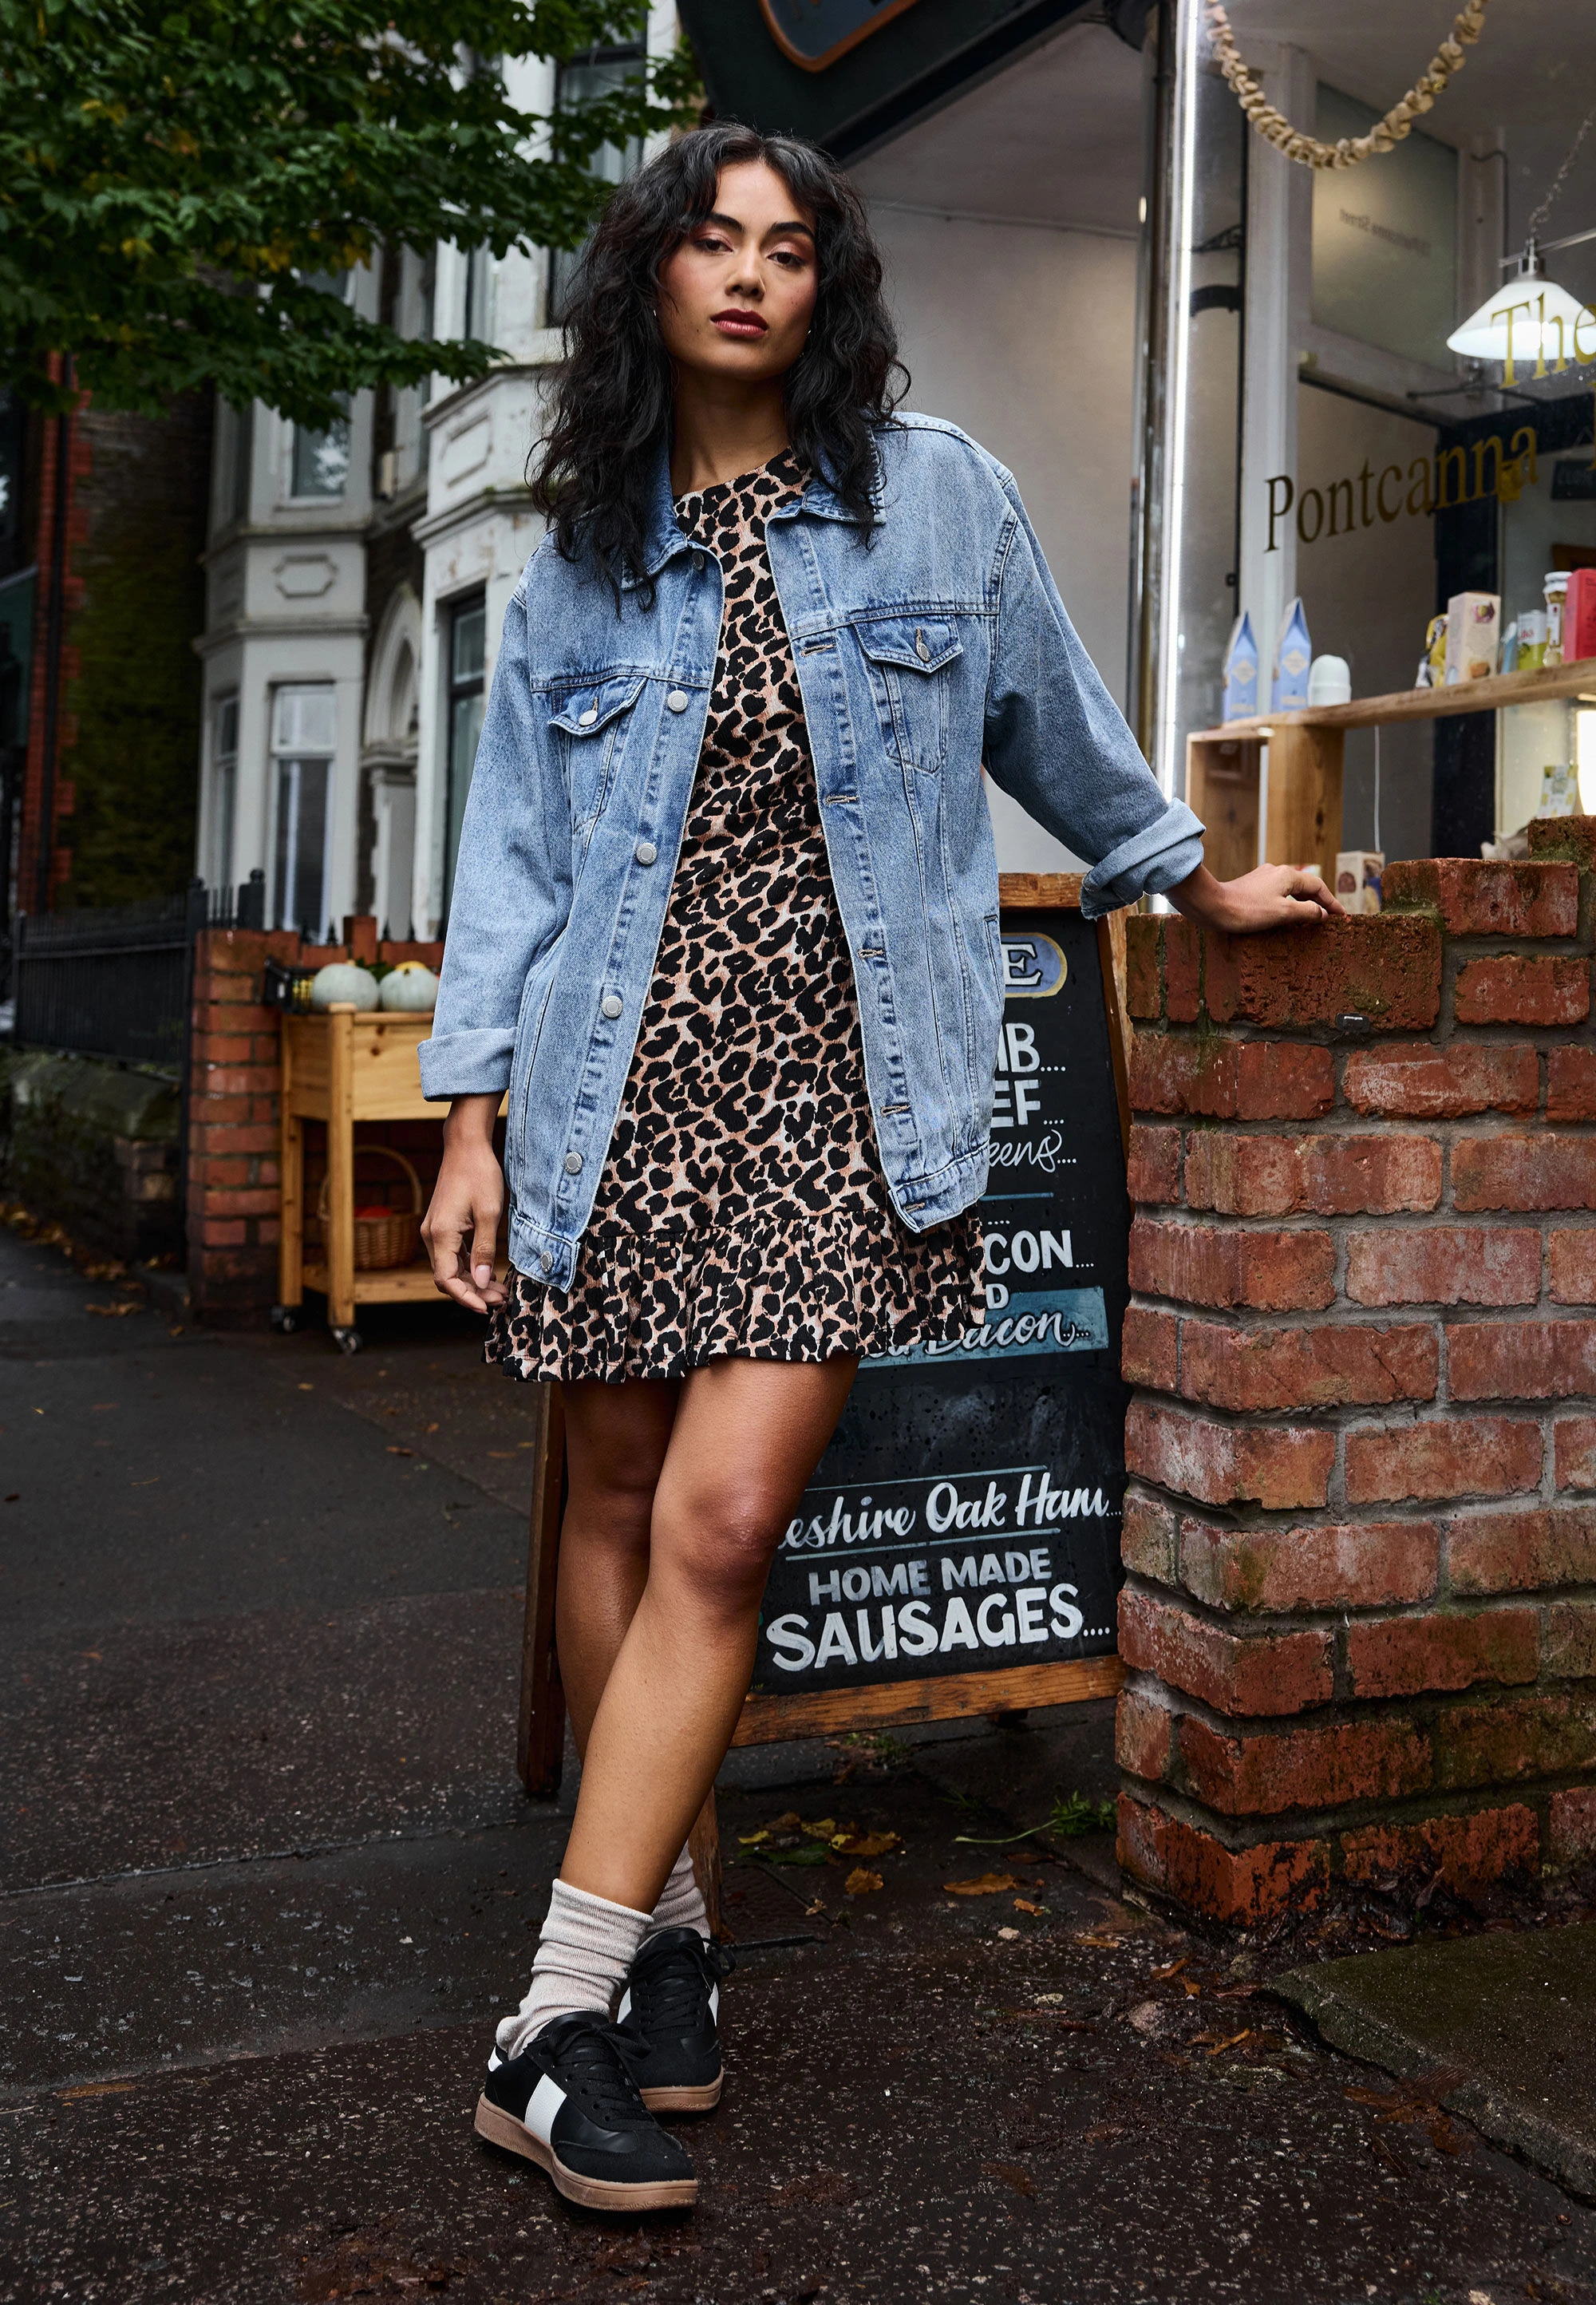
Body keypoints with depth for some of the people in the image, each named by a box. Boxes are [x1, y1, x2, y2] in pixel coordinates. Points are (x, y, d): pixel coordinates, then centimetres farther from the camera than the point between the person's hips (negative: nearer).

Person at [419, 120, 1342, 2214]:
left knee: (722, 1520, -12)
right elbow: (515, 840, 10)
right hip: (628, 1072, 3)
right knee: (619, 1504, 6)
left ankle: (567, 2013, -5)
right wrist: (473, 1112, 4)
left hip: (841, 1078, -2)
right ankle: (663, 1919, 24)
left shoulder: (935, 494, 7)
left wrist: (1191, 878, 29)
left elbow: (1055, 726, 20)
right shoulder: (584, 554, 12)